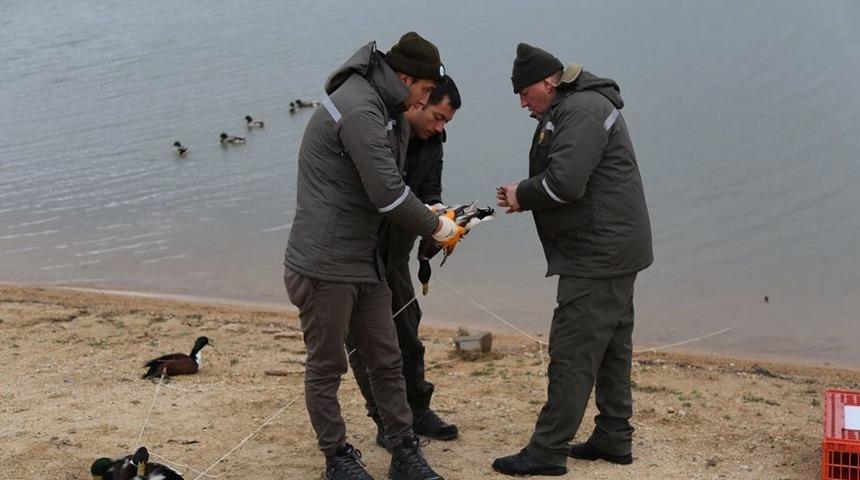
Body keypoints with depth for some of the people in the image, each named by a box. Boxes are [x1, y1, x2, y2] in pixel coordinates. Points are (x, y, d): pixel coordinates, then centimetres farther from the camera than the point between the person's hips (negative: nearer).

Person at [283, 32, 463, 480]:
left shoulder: (384, 112, 13)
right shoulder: (358, 110, -20)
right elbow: (387, 192, -23)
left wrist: (430, 214, 8)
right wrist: (434, 226, -9)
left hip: (365, 263, 10)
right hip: (324, 266, -10)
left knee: (387, 361, 13)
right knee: (326, 368, 6)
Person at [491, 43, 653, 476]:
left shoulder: (582, 110, -16)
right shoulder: (575, 108, 17)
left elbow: (565, 183, -26)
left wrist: (522, 195, -9)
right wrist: (524, 195, 2)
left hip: (598, 255, -11)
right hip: (613, 251, 11)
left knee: (572, 354, -7)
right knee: (611, 348, 15)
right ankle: (613, 438, 23)